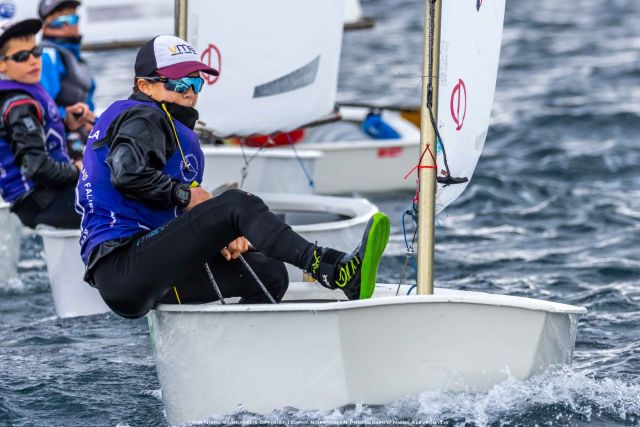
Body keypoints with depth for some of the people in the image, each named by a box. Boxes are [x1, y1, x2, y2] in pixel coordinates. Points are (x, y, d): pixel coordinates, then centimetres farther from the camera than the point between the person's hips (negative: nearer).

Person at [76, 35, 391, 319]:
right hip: (121, 266, -10)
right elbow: (128, 172, -23)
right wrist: (185, 194, -10)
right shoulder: (143, 117, 0)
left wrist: (217, 239, 3)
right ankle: (330, 268, -35)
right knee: (236, 205, -22)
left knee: (267, 273, 5)